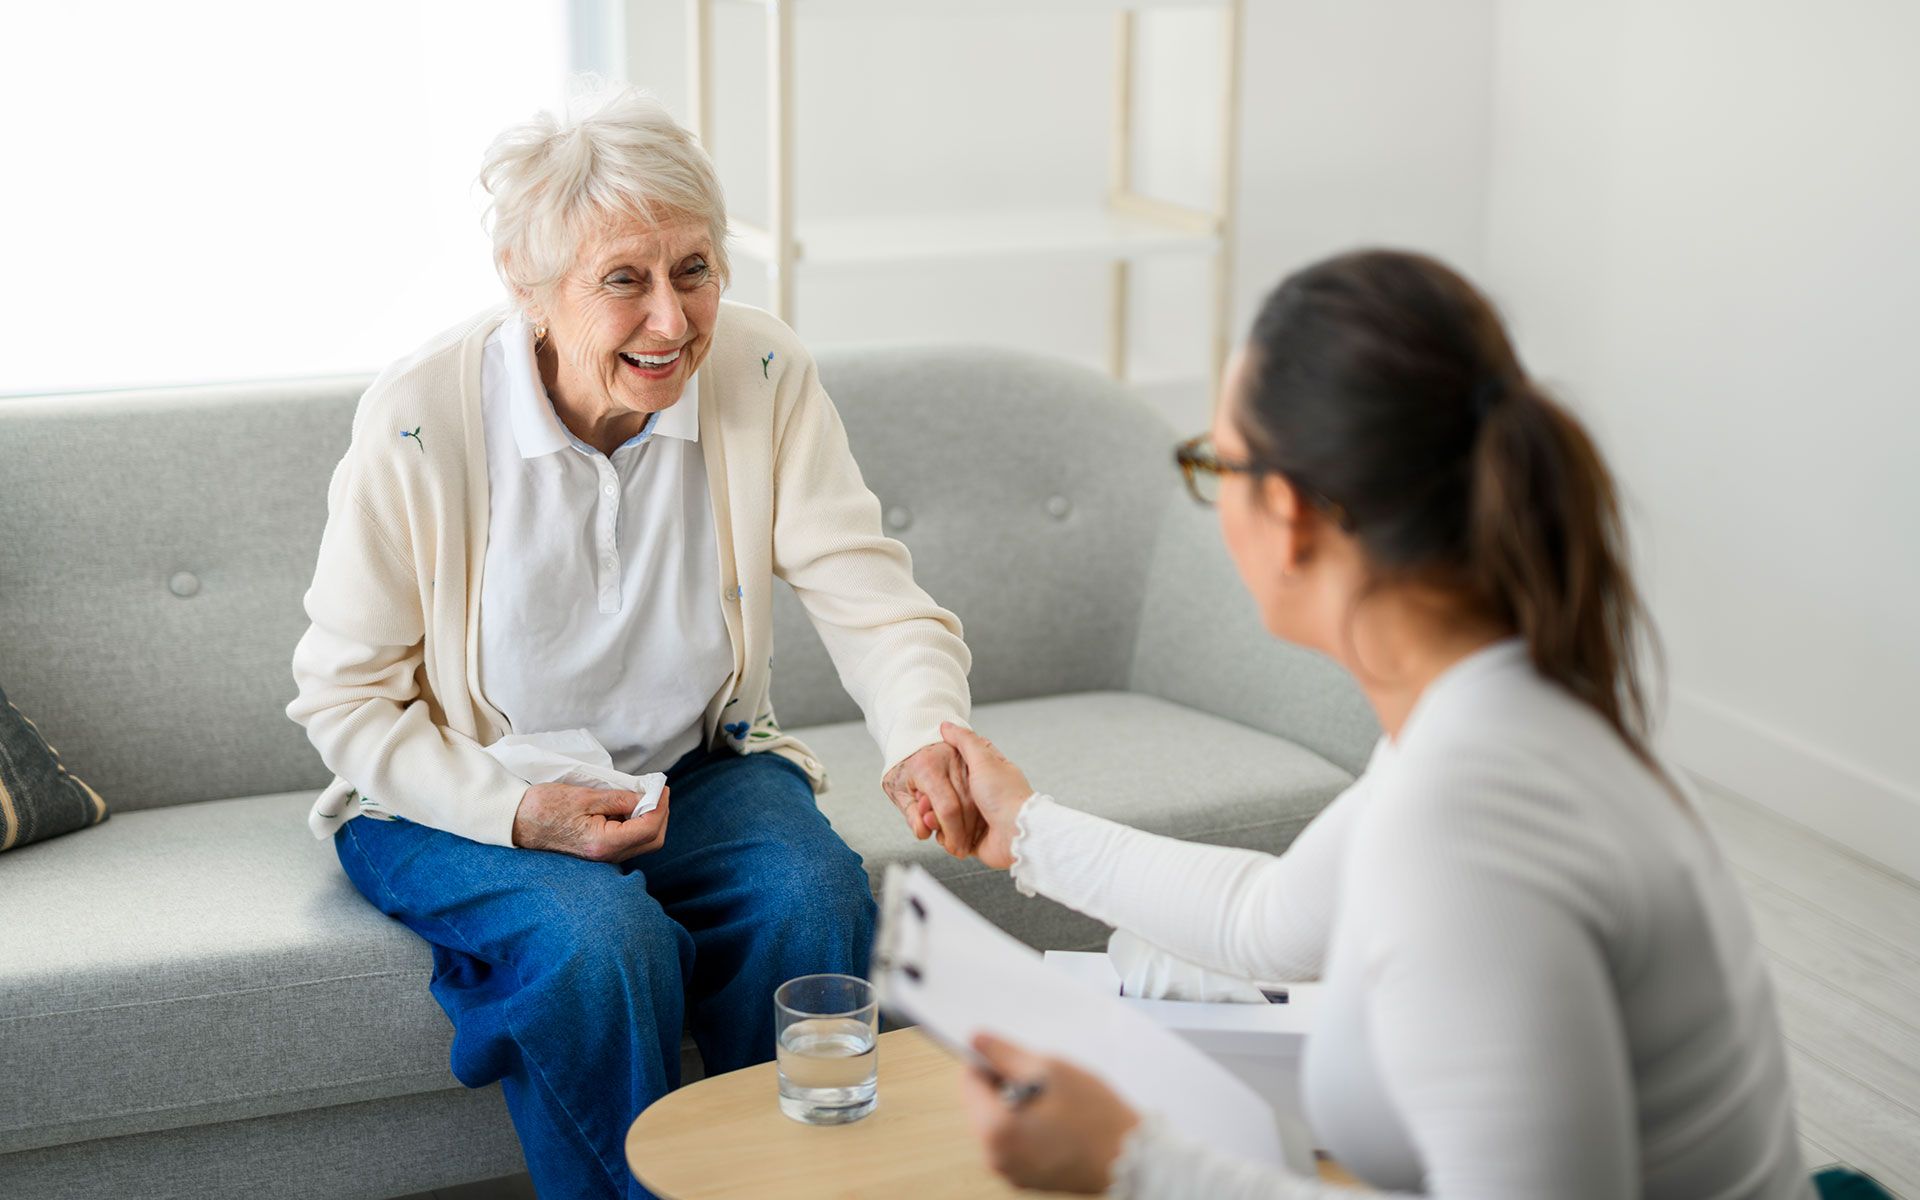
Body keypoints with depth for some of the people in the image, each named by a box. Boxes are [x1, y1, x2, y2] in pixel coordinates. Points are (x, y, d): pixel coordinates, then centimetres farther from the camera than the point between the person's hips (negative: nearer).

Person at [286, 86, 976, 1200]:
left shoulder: (763, 374, -13)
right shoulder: (418, 421, -20)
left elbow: (872, 594, -16)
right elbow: (344, 698, -12)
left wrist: (926, 734, -39)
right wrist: (518, 813, -26)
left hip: (698, 766, 3)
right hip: (460, 797, -3)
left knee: (814, 897, -26)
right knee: (604, 939, -32)